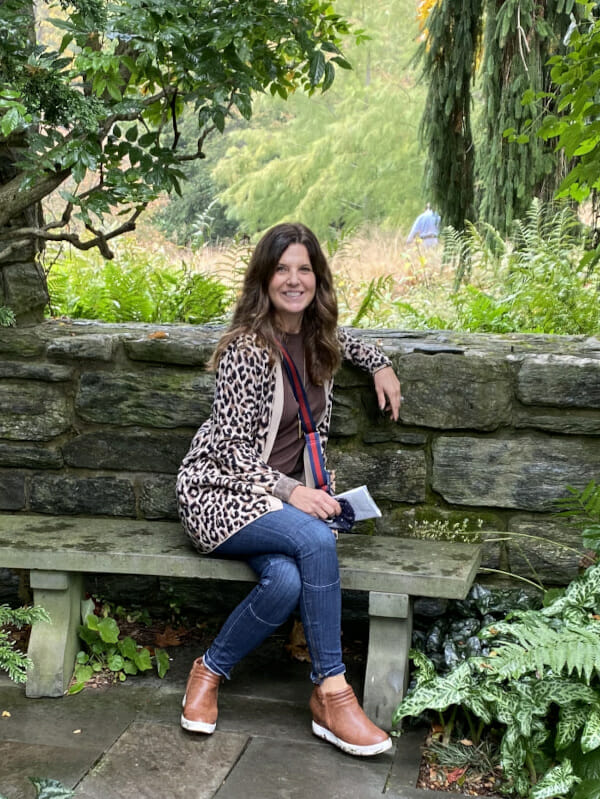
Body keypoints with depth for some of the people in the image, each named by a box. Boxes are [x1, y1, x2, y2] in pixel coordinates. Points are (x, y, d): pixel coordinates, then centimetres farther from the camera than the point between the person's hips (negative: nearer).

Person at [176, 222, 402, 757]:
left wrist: (379, 363, 20)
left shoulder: (314, 338, 8)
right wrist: (291, 491, -25)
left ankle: (211, 671, -7)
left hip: (280, 497, 6)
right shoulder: (246, 347, -12)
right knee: (317, 540, -34)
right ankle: (332, 693, -22)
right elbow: (235, 448, -14)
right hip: (220, 492, -6)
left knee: (287, 582, -30)